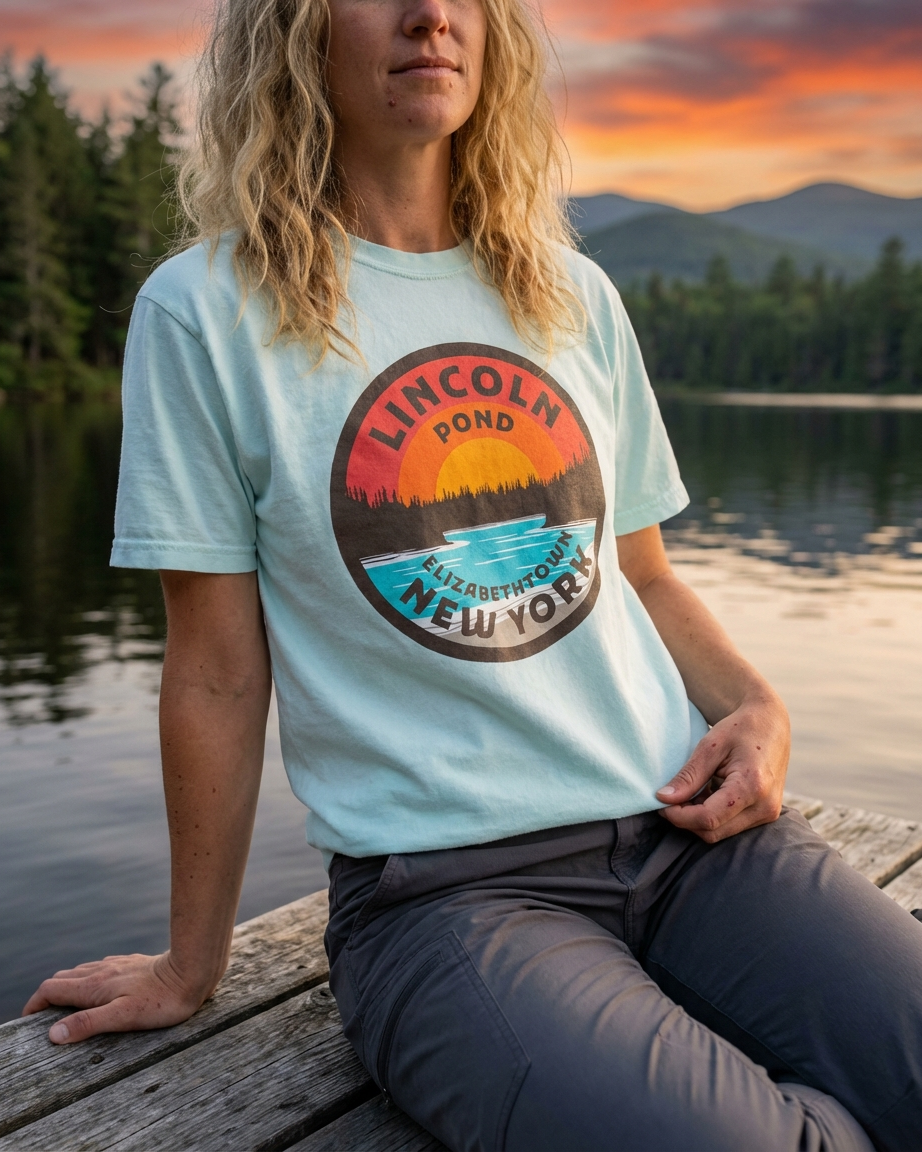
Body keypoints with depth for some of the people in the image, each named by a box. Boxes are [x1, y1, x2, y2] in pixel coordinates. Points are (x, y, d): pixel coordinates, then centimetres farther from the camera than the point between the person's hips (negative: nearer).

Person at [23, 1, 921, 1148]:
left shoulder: (574, 297, 12)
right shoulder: (207, 311, -1)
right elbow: (218, 675, 0)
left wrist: (754, 706, 0)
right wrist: (190, 968, 6)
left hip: (690, 826, 4)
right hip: (439, 883, -3)